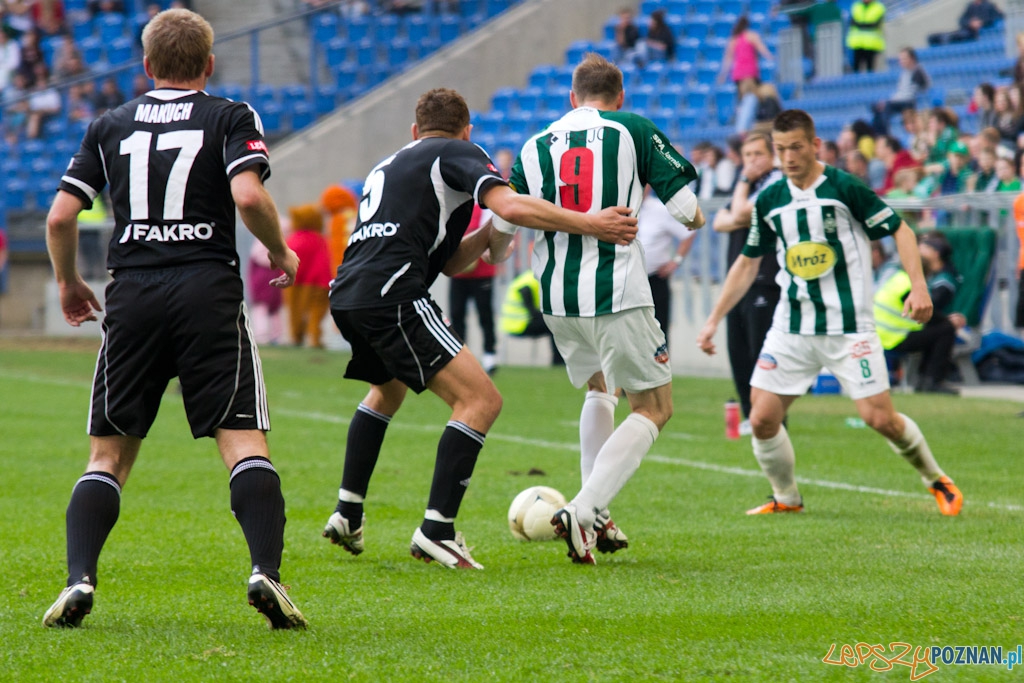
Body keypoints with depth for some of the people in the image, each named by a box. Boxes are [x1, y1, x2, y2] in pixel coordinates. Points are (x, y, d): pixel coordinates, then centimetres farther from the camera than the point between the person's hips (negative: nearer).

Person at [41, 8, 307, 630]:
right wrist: (281, 253, 5)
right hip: (209, 292, -3)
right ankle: (266, 572, -22)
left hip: (132, 298, 3)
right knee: (245, 441, -4)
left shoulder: (110, 126, 14)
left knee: (109, 456, 8)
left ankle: (79, 579, -8)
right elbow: (248, 195, -12)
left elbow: (61, 215, 10)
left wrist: (68, 281, 26)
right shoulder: (231, 118, 5)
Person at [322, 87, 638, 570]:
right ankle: (436, 531, -17)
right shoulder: (457, 153, 7)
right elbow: (510, 206, -12)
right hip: (393, 296, -9)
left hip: (346, 294, 9)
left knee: (388, 389, 36)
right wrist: (589, 225, -8)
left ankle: (347, 516, 34)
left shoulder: (388, 165, 31)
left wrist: (488, 235, 21)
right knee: (481, 400, -9)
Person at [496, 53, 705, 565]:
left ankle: (597, 520, 20)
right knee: (654, 408, 6)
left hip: (557, 298, 5)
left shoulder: (535, 147, 10)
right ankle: (583, 510, -13)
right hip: (617, 294, -5)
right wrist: (695, 218, 20)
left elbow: (500, 233, 10)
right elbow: (686, 209, -3)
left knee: (599, 389, 29)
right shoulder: (633, 131, 0)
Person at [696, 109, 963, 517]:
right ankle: (786, 498, 17)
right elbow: (748, 263, 17)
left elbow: (900, 231, -2)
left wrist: (918, 287, -15)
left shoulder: (844, 188, -8)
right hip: (791, 327, 4)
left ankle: (936, 480, 17)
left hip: (848, 326, -4)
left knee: (879, 418, -9)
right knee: (762, 420, -6)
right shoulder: (769, 200, 6)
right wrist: (713, 321, 15)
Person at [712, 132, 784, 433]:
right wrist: (738, 219, -6)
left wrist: (744, 182, -3)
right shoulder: (746, 183, 20)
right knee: (738, 351, 8)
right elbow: (719, 221, 14)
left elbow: (741, 212, -15)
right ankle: (750, 417, 15)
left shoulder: (777, 182, -7)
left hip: (765, 281, -9)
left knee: (763, 351, -10)